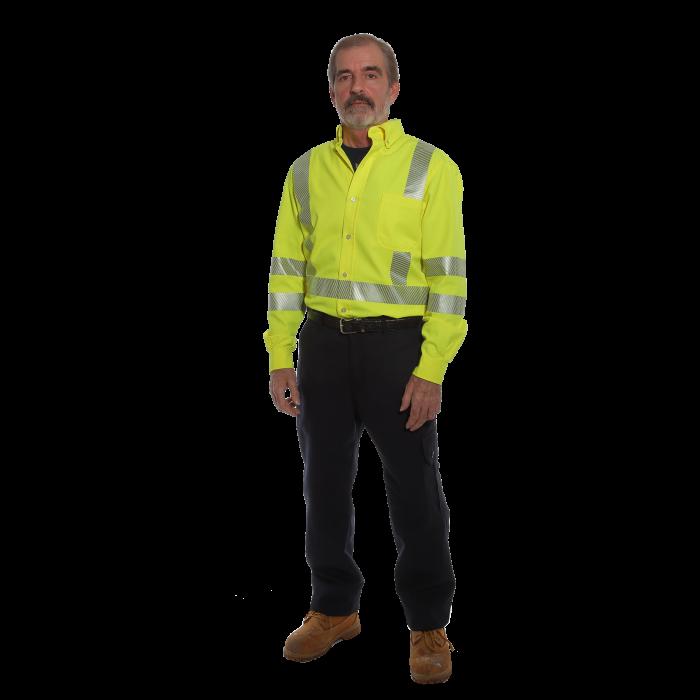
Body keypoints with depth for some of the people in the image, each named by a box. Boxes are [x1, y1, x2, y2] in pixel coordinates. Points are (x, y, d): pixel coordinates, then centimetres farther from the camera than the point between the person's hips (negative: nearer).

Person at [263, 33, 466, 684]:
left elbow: (448, 276, -6)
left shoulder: (431, 166, -2)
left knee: (414, 491, 3)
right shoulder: (307, 170, 9)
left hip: (398, 344, -3)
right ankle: (334, 608, 29)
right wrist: (279, 358, 3)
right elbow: (286, 268, 10)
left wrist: (431, 369, -13)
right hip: (323, 341, 4)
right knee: (325, 483, 12)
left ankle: (428, 625, 19)